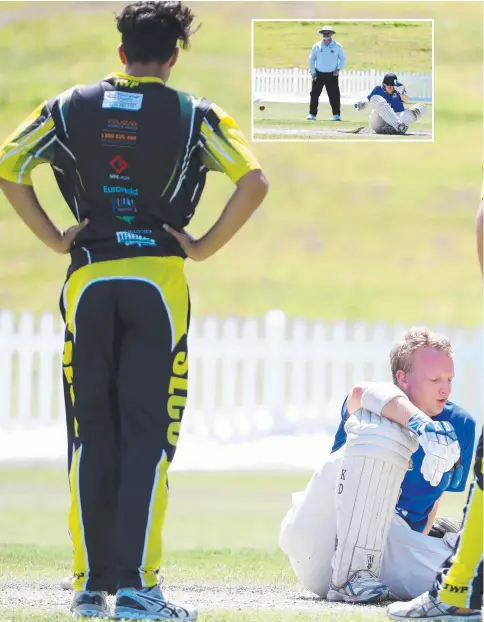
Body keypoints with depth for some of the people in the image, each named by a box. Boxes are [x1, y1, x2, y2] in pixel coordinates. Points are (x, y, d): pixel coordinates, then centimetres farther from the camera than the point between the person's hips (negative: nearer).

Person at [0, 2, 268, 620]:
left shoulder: (71, 108, 7)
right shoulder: (194, 116, 1)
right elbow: (254, 183, -9)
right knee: (147, 435, -2)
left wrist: (54, 238, 6)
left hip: (88, 279, 2)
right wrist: (206, 246, -1)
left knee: (91, 434, 8)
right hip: (158, 279, -2)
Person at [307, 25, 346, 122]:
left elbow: (343, 58, 9)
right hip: (319, 74, 1)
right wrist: (313, 72, 1)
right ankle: (312, 114, 5)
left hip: (332, 75, -1)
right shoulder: (317, 46, 1)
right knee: (314, 95, -1)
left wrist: (338, 69, -3)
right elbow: (311, 59, 8)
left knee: (334, 95, -5)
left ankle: (336, 115, -1)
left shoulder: (337, 46, -1)